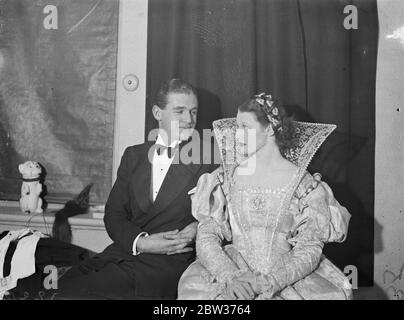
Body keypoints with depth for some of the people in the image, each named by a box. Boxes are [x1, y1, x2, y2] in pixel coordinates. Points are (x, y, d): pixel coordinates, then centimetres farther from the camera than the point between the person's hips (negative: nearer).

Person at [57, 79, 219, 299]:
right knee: (63, 284, -18)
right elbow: (113, 214, 9)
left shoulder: (210, 156, 1)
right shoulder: (133, 155, 13)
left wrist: (198, 228, -17)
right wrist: (140, 242, -9)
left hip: (168, 263, -4)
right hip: (121, 253, 5)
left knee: (73, 291, -19)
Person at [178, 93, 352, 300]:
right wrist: (230, 277, -17)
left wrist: (266, 282, -17)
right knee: (195, 289, -21)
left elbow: (310, 251, -5)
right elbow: (205, 238, -1)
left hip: (288, 278, 0)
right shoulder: (225, 178, 4)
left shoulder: (304, 183, -1)